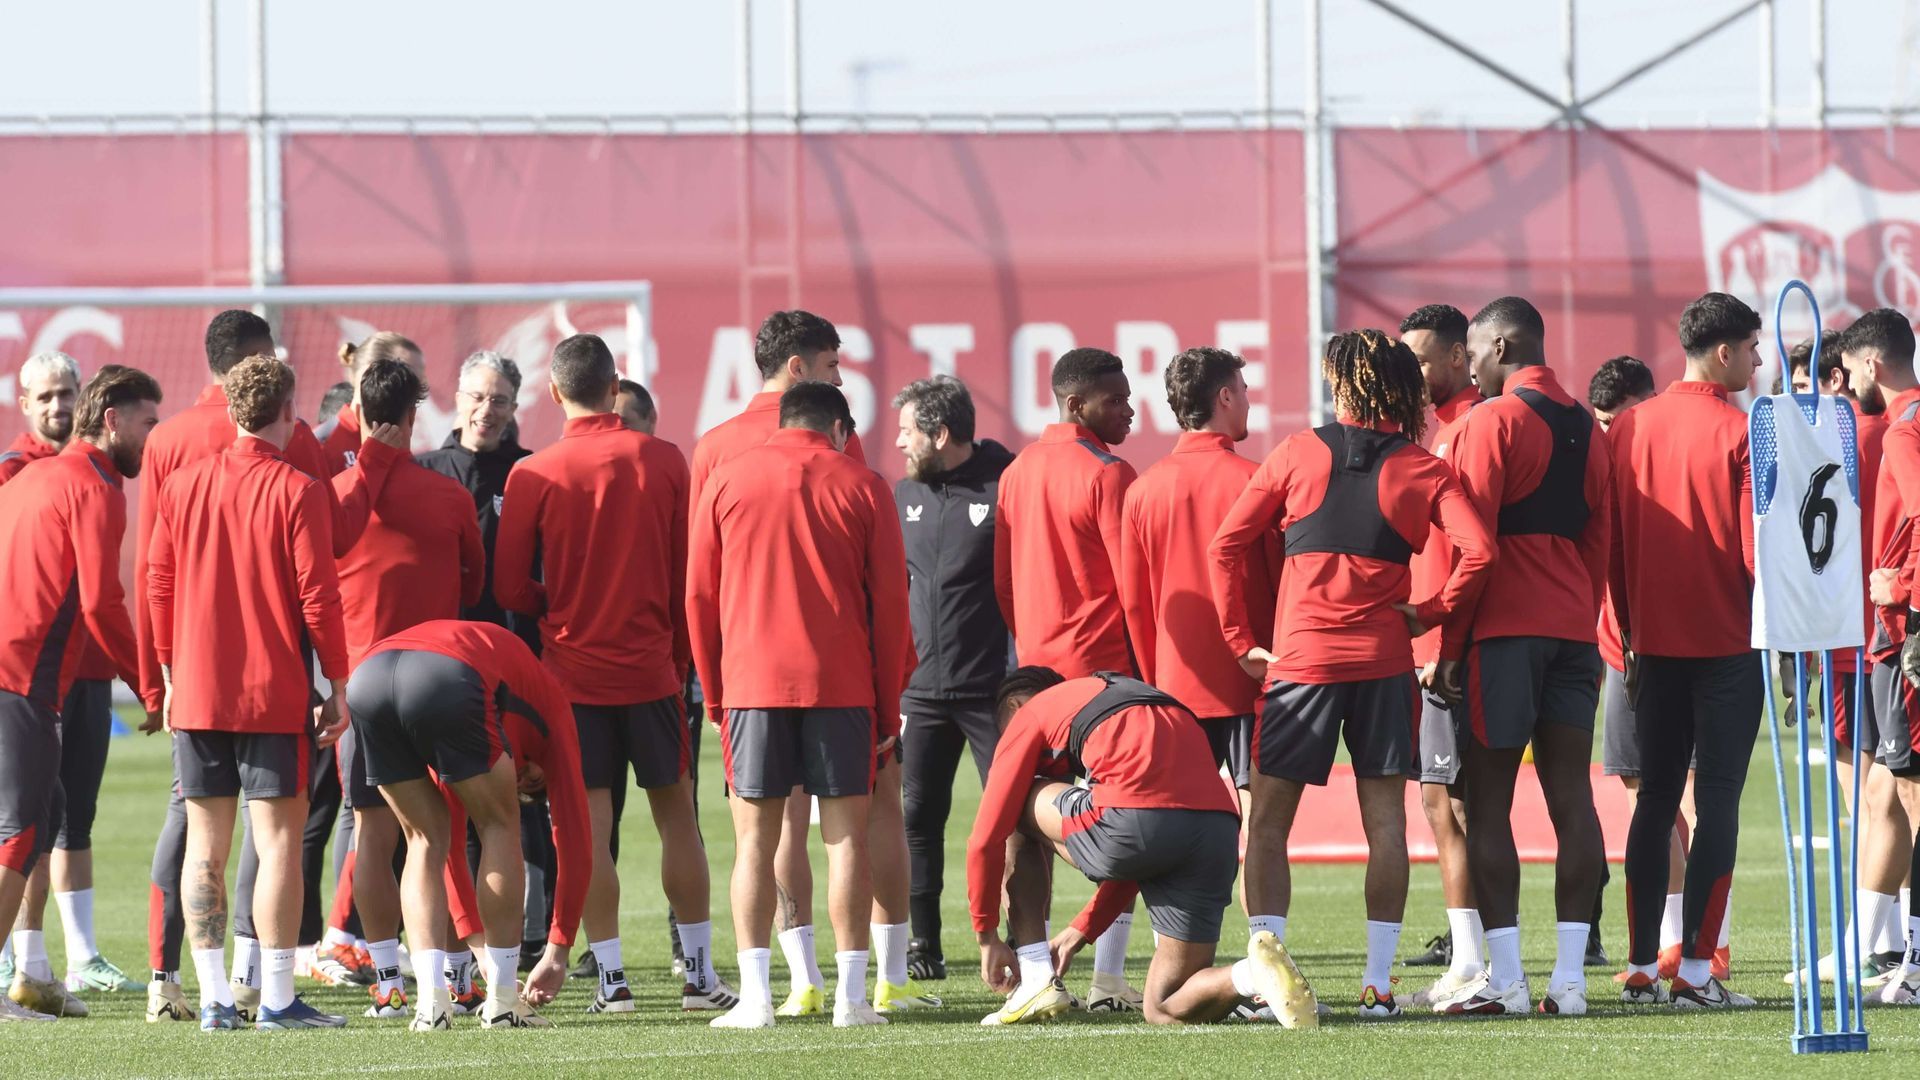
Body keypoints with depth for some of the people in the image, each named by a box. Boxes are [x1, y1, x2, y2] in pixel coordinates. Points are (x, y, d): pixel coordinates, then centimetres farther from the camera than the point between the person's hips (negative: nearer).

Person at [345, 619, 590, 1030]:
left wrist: (480, 944, 48)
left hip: (365, 676, 5)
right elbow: (574, 832, 29)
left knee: (425, 839, 23)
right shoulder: (550, 701, 34)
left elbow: (451, 840, 46)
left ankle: (431, 1003, 11)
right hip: (448, 679, -5)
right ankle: (502, 1002, 17)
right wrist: (558, 953, 33)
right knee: (500, 827, 17)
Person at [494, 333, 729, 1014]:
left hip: (573, 670, -1)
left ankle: (611, 978, 0)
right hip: (650, 669, 1)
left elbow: (509, 588, -4)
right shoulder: (663, 461, -3)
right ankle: (700, 974, 12)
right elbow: (689, 572, 2)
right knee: (676, 814, 10)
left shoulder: (534, 476, -7)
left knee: (591, 824, 2)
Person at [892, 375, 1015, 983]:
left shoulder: (1007, 489, -8)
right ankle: (922, 950, 11)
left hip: (992, 689, -6)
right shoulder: (905, 495, 12)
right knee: (916, 818, 5)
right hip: (920, 690, 6)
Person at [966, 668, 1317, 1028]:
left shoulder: (1029, 716, 20)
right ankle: (1256, 972, -16)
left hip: (1133, 821, -6)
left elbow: (986, 839, 19)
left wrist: (987, 936, 29)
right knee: (1164, 1011, 15)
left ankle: (1036, 982, 20)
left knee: (1018, 808, 26)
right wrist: (1080, 933, 41)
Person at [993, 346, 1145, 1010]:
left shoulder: (1018, 473, 11)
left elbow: (1003, 578, 14)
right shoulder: (1108, 475, -11)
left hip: (1036, 667, 7)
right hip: (1105, 667, -7)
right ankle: (1108, 979, -7)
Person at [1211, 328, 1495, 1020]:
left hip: (1300, 659, -1)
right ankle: (1379, 983, 0)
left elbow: (1225, 547, 1)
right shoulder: (1422, 470, 2)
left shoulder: (1297, 456, 2)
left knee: (1268, 821, 4)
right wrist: (1430, 613, 2)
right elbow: (1478, 551, -11)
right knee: (1384, 819, 4)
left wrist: (1242, 640, 6)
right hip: (1384, 663, 1)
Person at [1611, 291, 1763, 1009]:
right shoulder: (1740, 432, -10)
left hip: (1654, 645, 5)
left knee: (1655, 801, 11)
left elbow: (1609, 544, 9)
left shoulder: (1630, 428, 5)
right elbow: (1758, 546, -12)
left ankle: (1641, 968, 9)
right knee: (1717, 801, -2)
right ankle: (1696, 970, -7)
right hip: (1729, 645, -5)